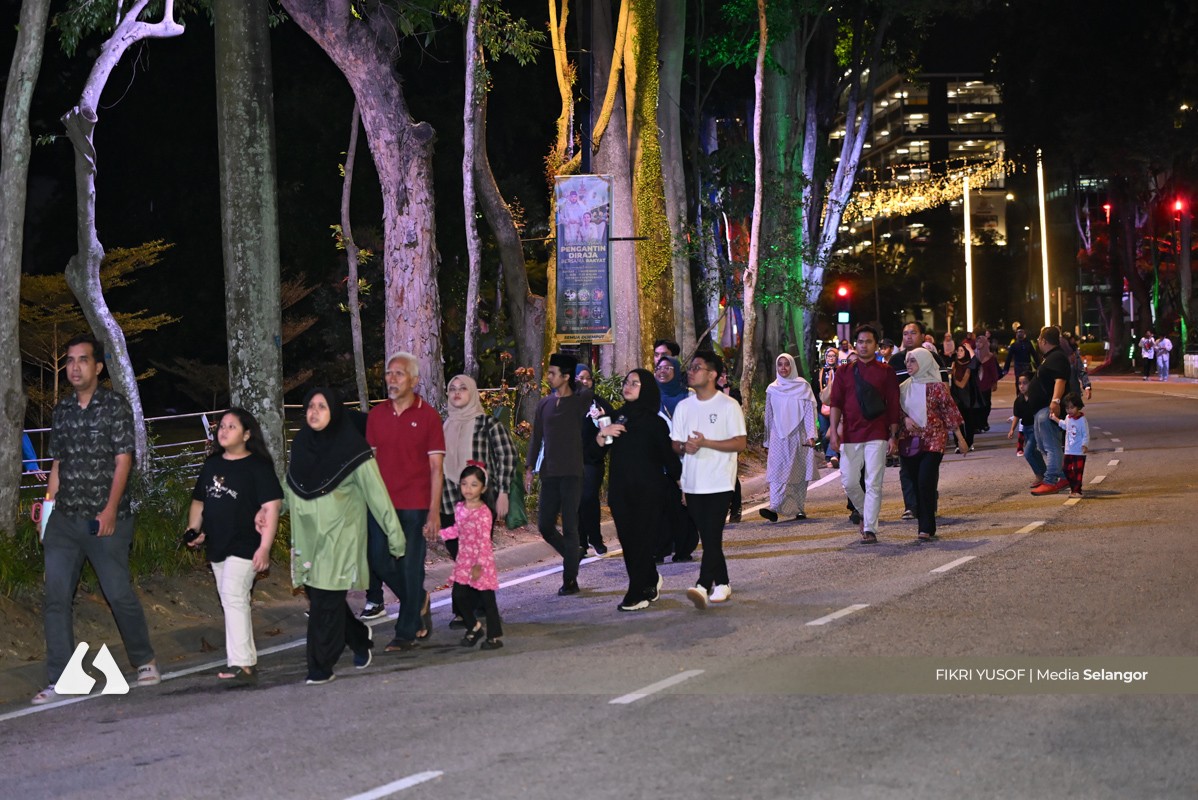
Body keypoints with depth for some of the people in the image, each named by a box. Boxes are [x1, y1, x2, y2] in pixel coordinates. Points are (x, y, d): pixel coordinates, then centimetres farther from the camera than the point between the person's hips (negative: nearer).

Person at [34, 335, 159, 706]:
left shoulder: (115, 405, -2)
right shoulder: (62, 409, 13)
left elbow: (123, 460, -7)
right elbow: (57, 463, 18)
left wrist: (111, 509, -15)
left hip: (105, 519, -5)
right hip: (64, 519, 5)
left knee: (119, 594, -2)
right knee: (55, 598, -2)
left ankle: (144, 661, 21)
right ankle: (59, 681, 3)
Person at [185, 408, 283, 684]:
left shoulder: (257, 466, -8)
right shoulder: (212, 464, 13)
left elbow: (272, 506, -13)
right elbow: (199, 501, 23)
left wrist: (264, 547, -19)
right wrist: (193, 529, 5)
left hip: (244, 547, -8)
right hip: (216, 547, 8)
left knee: (234, 598, -17)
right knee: (231, 602, 12)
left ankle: (241, 664, -17)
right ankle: (248, 660, 21)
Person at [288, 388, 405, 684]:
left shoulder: (351, 449, -12)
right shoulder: (301, 445, 5)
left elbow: (376, 493, -11)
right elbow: (288, 490, 18)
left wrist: (395, 536, -11)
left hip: (338, 539, -6)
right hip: (308, 538, 6)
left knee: (326, 603, -7)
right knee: (317, 597, 10)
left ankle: (322, 666, 4)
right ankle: (359, 637, 33)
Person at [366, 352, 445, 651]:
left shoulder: (427, 416, -3)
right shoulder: (376, 415, 9)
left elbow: (436, 467, -4)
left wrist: (434, 511, -10)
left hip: (415, 506, -4)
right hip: (382, 503, 4)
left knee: (411, 567, 1)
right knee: (379, 561, 3)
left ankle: (407, 632, 13)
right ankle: (419, 602, 29)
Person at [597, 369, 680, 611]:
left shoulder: (655, 423, -6)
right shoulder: (617, 417, 9)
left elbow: (668, 456, -4)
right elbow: (596, 450, 7)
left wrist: (680, 481, -4)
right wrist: (602, 433, -11)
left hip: (648, 492, -5)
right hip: (621, 490, 5)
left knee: (641, 540, -4)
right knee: (627, 539, 7)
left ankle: (638, 594, 2)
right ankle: (651, 583, 26)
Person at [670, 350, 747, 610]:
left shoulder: (728, 406, -5)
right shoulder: (683, 407, 10)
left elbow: (740, 442, -11)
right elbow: (674, 444, 12)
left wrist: (705, 442, -19)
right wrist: (685, 447, -12)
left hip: (719, 483, -5)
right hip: (692, 482, 5)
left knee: (713, 535, -13)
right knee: (707, 537, 9)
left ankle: (703, 586, -22)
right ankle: (722, 583, 19)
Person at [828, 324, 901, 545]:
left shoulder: (886, 372, 5)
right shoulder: (844, 372, 10)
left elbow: (893, 405, 4)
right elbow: (836, 403, 6)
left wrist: (894, 436, -1)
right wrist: (834, 432, -4)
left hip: (877, 435, -2)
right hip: (850, 436, 2)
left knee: (873, 484, -5)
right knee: (849, 481, 1)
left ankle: (869, 529, -2)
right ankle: (864, 513, 27)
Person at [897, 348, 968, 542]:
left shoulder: (936, 387, -4)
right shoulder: (904, 388, 10)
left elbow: (950, 411, -3)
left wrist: (960, 438, -4)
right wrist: (905, 419, -6)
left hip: (933, 441, -5)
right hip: (910, 442, 5)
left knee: (926, 482, -15)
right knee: (917, 486, 6)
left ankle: (926, 529, -12)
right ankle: (926, 527, 14)